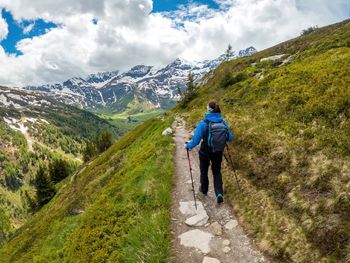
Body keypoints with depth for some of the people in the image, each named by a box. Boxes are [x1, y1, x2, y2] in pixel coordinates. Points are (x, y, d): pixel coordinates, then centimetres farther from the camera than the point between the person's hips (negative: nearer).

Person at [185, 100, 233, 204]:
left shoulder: (203, 123, -23)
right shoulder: (223, 122, -12)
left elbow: (195, 140, -21)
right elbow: (230, 138, -3)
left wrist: (188, 145, -2)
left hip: (205, 152, -2)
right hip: (218, 152, 3)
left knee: (204, 171, 23)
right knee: (217, 172, 22)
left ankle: (204, 189, 45)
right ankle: (219, 193, 6)